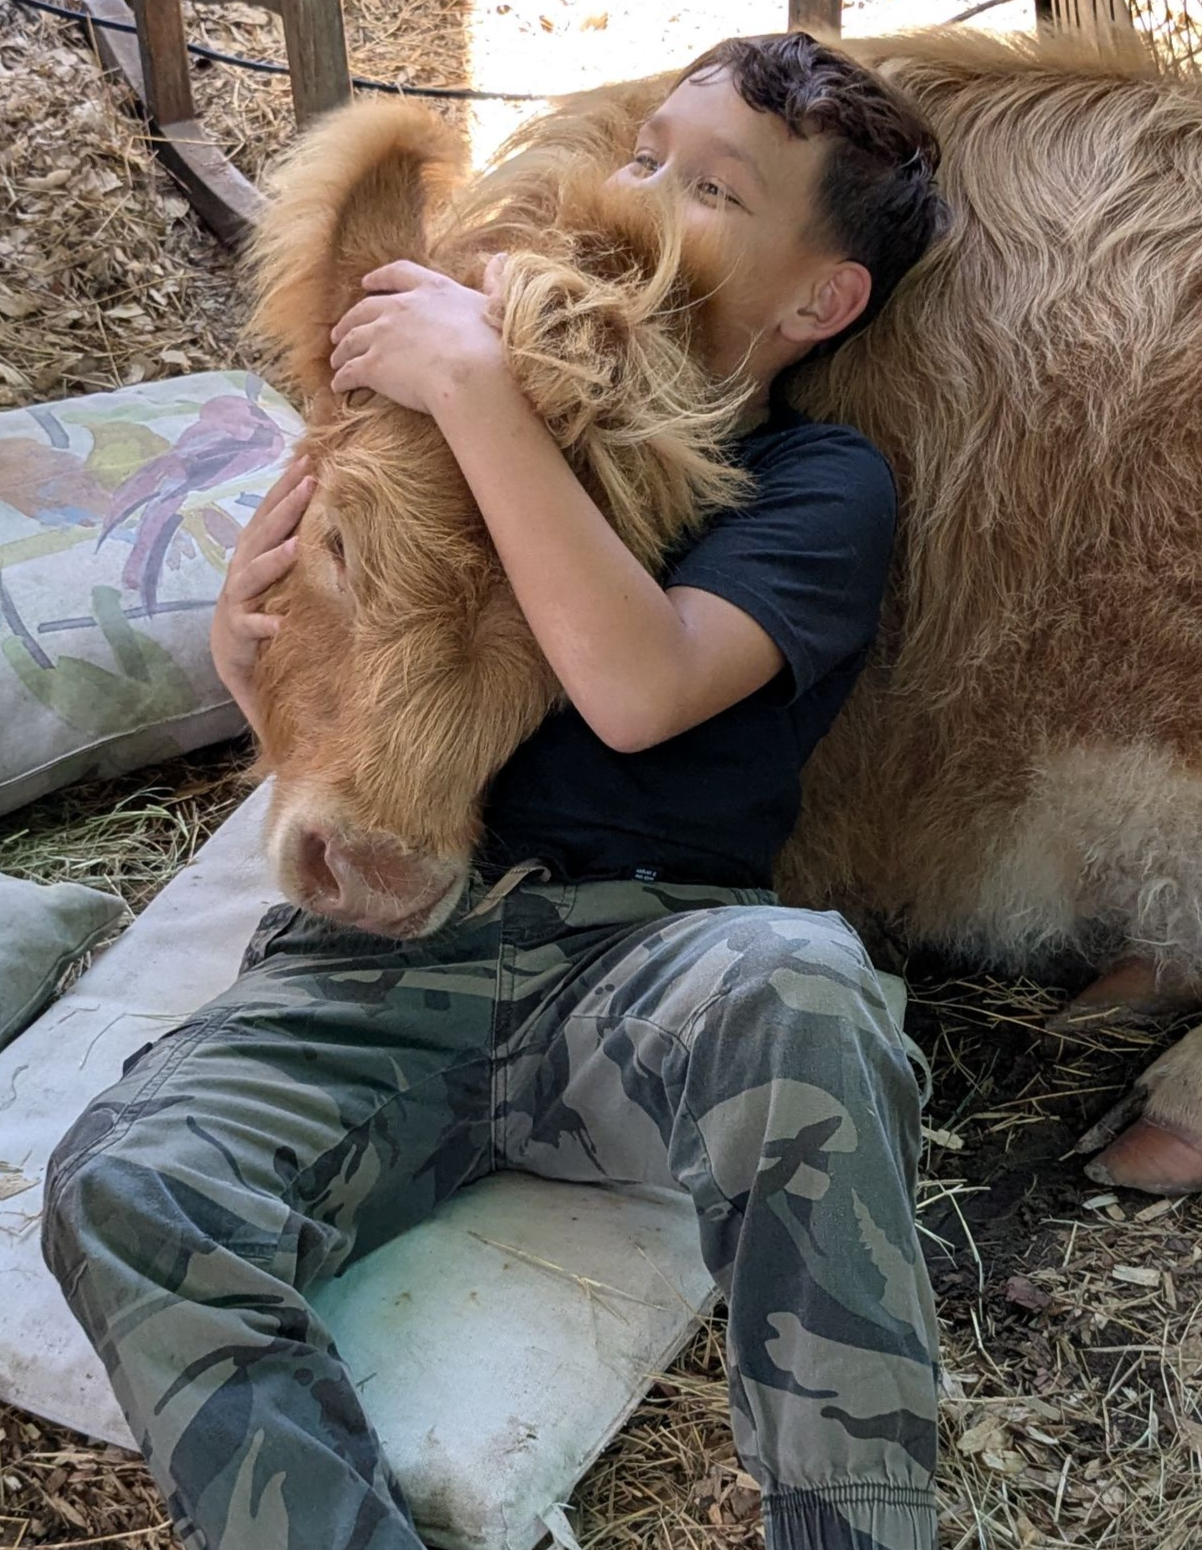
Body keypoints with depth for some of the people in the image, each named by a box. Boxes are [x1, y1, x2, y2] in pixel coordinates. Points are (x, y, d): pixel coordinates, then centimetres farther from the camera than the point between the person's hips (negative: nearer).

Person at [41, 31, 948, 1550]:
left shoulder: (820, 483, 7)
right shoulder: (521, 378, 21)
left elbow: (639, 689, -16)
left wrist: (476, 385, -12)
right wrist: (251, 645, 2)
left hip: (636, 959, -3)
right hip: (381, 957, 4)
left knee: (794, 988, -37)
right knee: (124, 1192, -24)